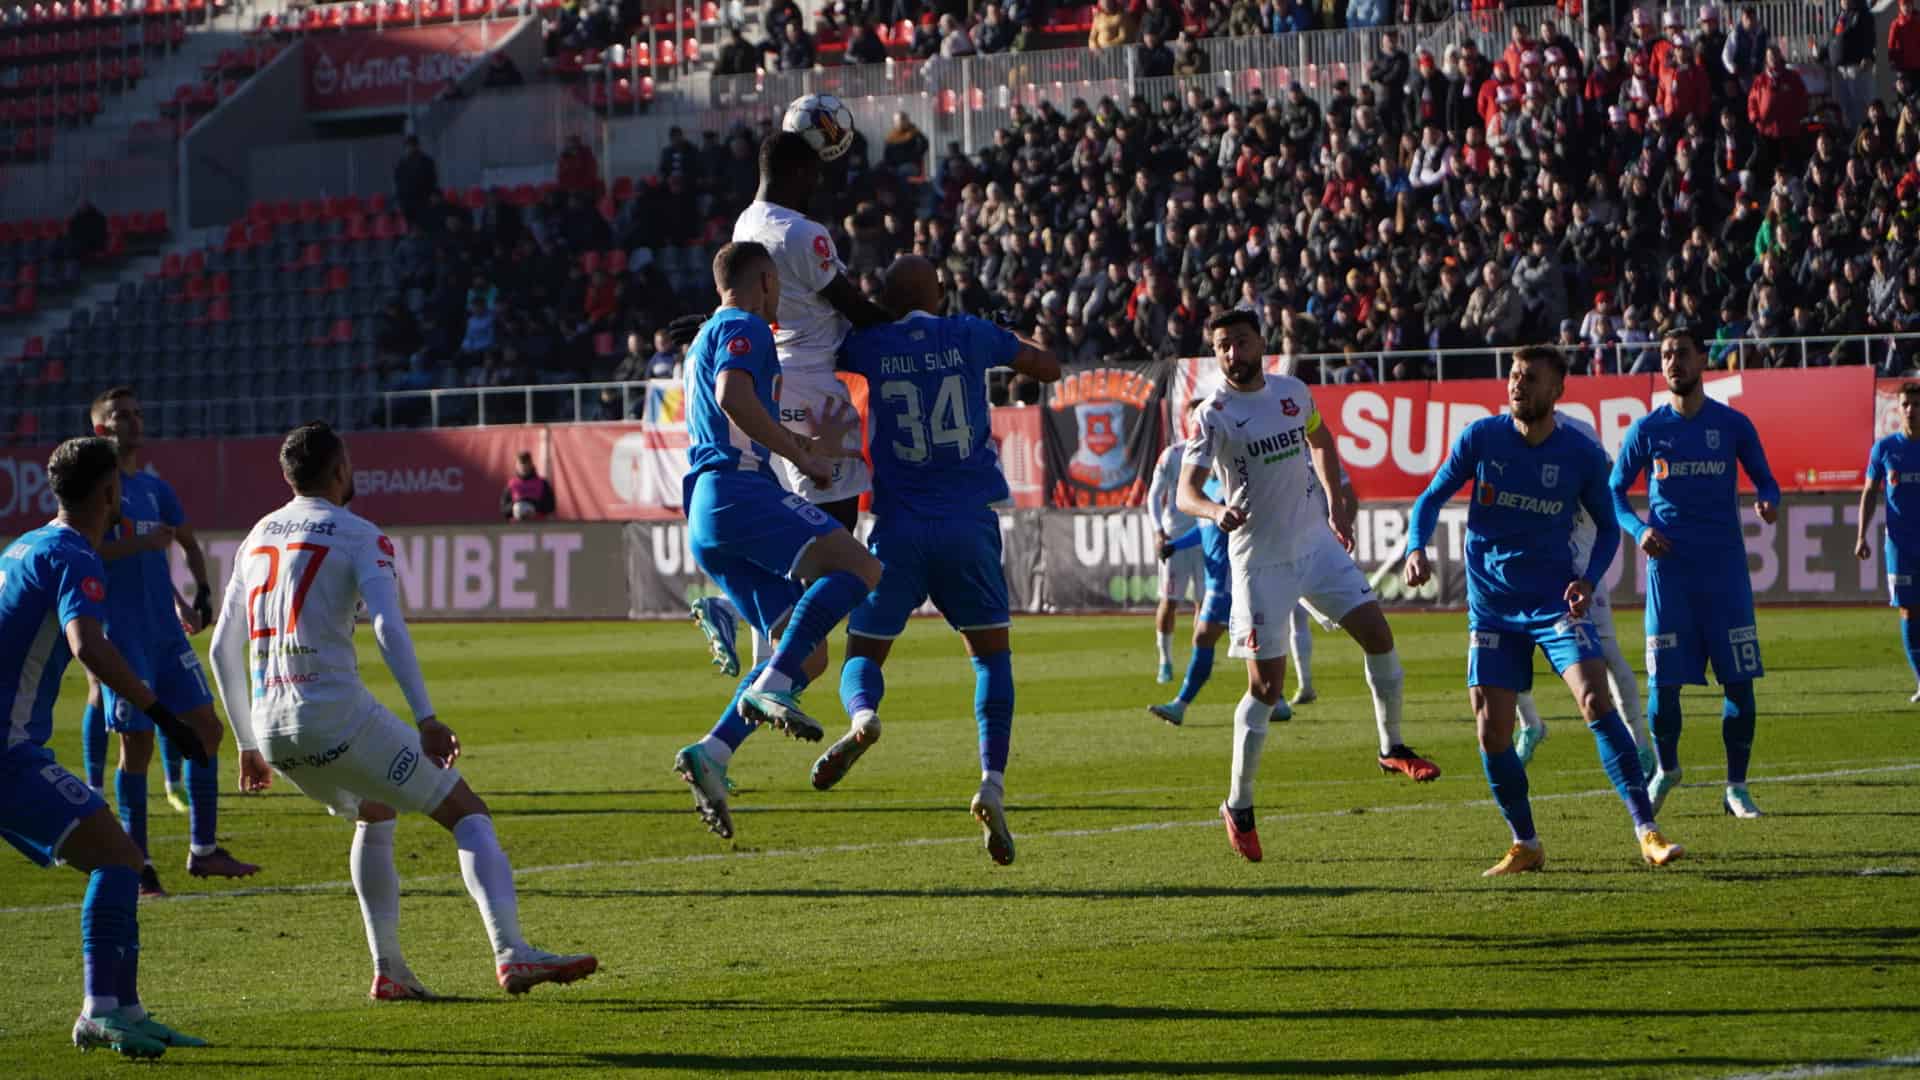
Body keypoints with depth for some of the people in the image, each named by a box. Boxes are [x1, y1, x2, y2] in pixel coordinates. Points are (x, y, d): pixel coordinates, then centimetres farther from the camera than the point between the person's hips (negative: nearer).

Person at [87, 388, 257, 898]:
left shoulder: (154, 489, 15)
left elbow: (188, 543, 28)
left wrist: (201, 595, 15)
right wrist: (140, 545, -25)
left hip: (166, 632, 7)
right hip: (122, 637, -7)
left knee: (203, 726, 2)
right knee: (137, 745, -6)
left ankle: (204, 850, 9)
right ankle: (137, 864, 1)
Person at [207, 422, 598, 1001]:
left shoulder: (258, 536, 18)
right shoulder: (358, 537, -1)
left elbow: (223, 648, 21)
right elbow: (389, 628, -17)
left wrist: (247, 745, 27)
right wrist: (427, 719, -18)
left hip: (271, 730, 7)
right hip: (336, 715, -7)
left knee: (374, 815, 31)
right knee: (467, 812, 0)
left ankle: (388, 970, 23)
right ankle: (510, 952, -18)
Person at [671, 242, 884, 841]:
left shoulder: (706, 340, 31)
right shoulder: (744, 329, 0)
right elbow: (734, 398, -19)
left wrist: (809, 445, 46)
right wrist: (802, 456, -13)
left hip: (706, 519, 9)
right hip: (738, 491, -9)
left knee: (808, 655, 6)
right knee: (858, 568, -21)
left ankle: (712, 752, -7)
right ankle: (770, 688, -31)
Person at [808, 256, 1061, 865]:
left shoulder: (868, 347, 1)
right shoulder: (970, 336, 3)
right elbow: (1049, 368, 17)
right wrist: (1010, 348, 32)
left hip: (898, 528, 0)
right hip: (969, 524, 1)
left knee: (864, 651, 9)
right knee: (991, 651, 14)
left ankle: (862, 716, -28)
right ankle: (993, 782, -4)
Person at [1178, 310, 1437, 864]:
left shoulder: (1292, 392, 2)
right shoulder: (1215, 414, -14)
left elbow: (1320, 440, 23)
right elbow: (1186, 490, -21)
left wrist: (1336, 502, 16)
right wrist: (1216, 511, -42)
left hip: (1315, 542, 5)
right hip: (1260, 560, -5)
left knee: (1377, 633, -3)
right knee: (1266, 687, -6)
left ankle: (1392, 747, 19)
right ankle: (1239, 807, 7)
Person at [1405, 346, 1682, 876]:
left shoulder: (1582, 455, -6)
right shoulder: (1481, 437, -5)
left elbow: (1607, 527, 7)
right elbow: (1432, 498, 3)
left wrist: (1589, 579, -12)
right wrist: (1417, 547, -17)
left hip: (1555, 602, -2)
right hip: (1491, 607, 2)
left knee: (1596, 702, -20)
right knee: (1491, 732, -3)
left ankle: (1647, 832, -19)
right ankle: (1525, 846, 15)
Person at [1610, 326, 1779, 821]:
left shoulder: (1733, 425, 5)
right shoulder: (1646, 429, 5)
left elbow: (1764, 479, 11)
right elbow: (1615, 493, 11)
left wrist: (1767, 501, -12)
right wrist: (1640, 529, -8)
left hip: (1725, 566, 0)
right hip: (1669, 566, 0)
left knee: (1739, 680, -5)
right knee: (1664, 682, -2)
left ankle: (1736, 788, 3)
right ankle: (1666, 769, 23)